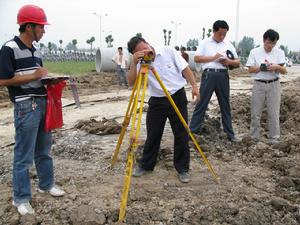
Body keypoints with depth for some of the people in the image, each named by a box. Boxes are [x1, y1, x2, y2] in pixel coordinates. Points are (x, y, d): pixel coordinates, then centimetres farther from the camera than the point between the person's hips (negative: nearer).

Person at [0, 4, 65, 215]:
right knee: (24, 155, 0)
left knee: (44, 149, 17)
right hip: (25, 107, -8)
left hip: (43, 103, 8)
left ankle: (47, 184, 32)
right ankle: (21, 198, 12)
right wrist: (34, 76, -15)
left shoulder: (36, 51, 13)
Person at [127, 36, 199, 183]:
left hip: (177, 97, -1)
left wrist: (194, 85, -13)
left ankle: (182, 169, 14)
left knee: (181, 135, 1)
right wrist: (134, 63, -28)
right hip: (156, 101, 1)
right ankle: (145, 165, 25)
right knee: (153, 135, 7)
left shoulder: (168, 51, -8)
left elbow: (185, 69, -4)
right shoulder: (140, 64, -4)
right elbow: (131, 82, -17)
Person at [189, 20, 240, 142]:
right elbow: (197, 58, -4)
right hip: (209, 74, -3)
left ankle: (230, 133, 16)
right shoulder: (205, 43, 4)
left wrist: (229, 61, -7)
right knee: (201, 103, -3)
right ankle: (192, 131, 2)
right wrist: (213, 57, -12)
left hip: (223, 75, 3)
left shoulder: (228, 45, 13)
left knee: (225, 105, 9)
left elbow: (237, 62, 15)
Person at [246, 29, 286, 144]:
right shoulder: (255, 52, -1)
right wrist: (262, 67, -18)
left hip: (274, 85, 1)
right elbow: (250, 69, -3)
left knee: (274, 113, 4)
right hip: (259, 84, 0)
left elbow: (284, 71, -1)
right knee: (256, 112, 6)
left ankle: (274, 138, 16)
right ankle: (254, 137, 17)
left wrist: (277, 67, -22)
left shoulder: (279, 52, 2)